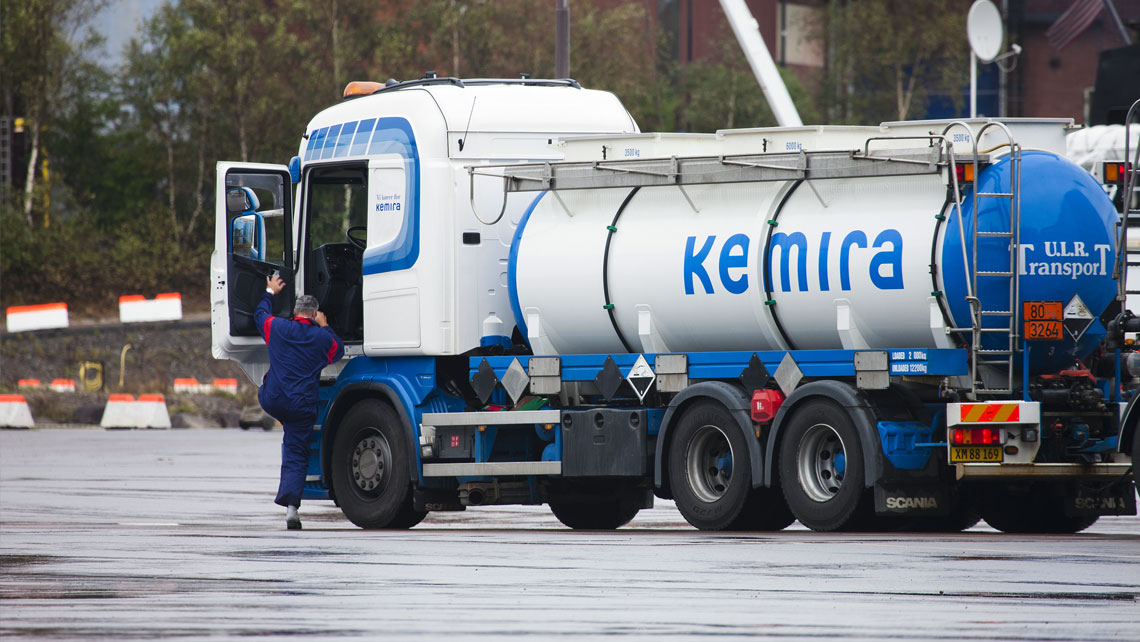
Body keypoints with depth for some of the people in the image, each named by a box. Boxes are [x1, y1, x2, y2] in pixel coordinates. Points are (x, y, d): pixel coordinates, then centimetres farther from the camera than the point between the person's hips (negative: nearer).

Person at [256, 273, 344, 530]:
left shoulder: (277, 327, 1)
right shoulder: (322, 338, -1)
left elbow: (260, 314, 24)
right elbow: (338, 351, 22)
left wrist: (270, 292, 39)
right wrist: (324, 327, 32)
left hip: (272, 401, 1)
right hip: (302, 407, -1)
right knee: (296, 457, 1)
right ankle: (291, 506, -12)